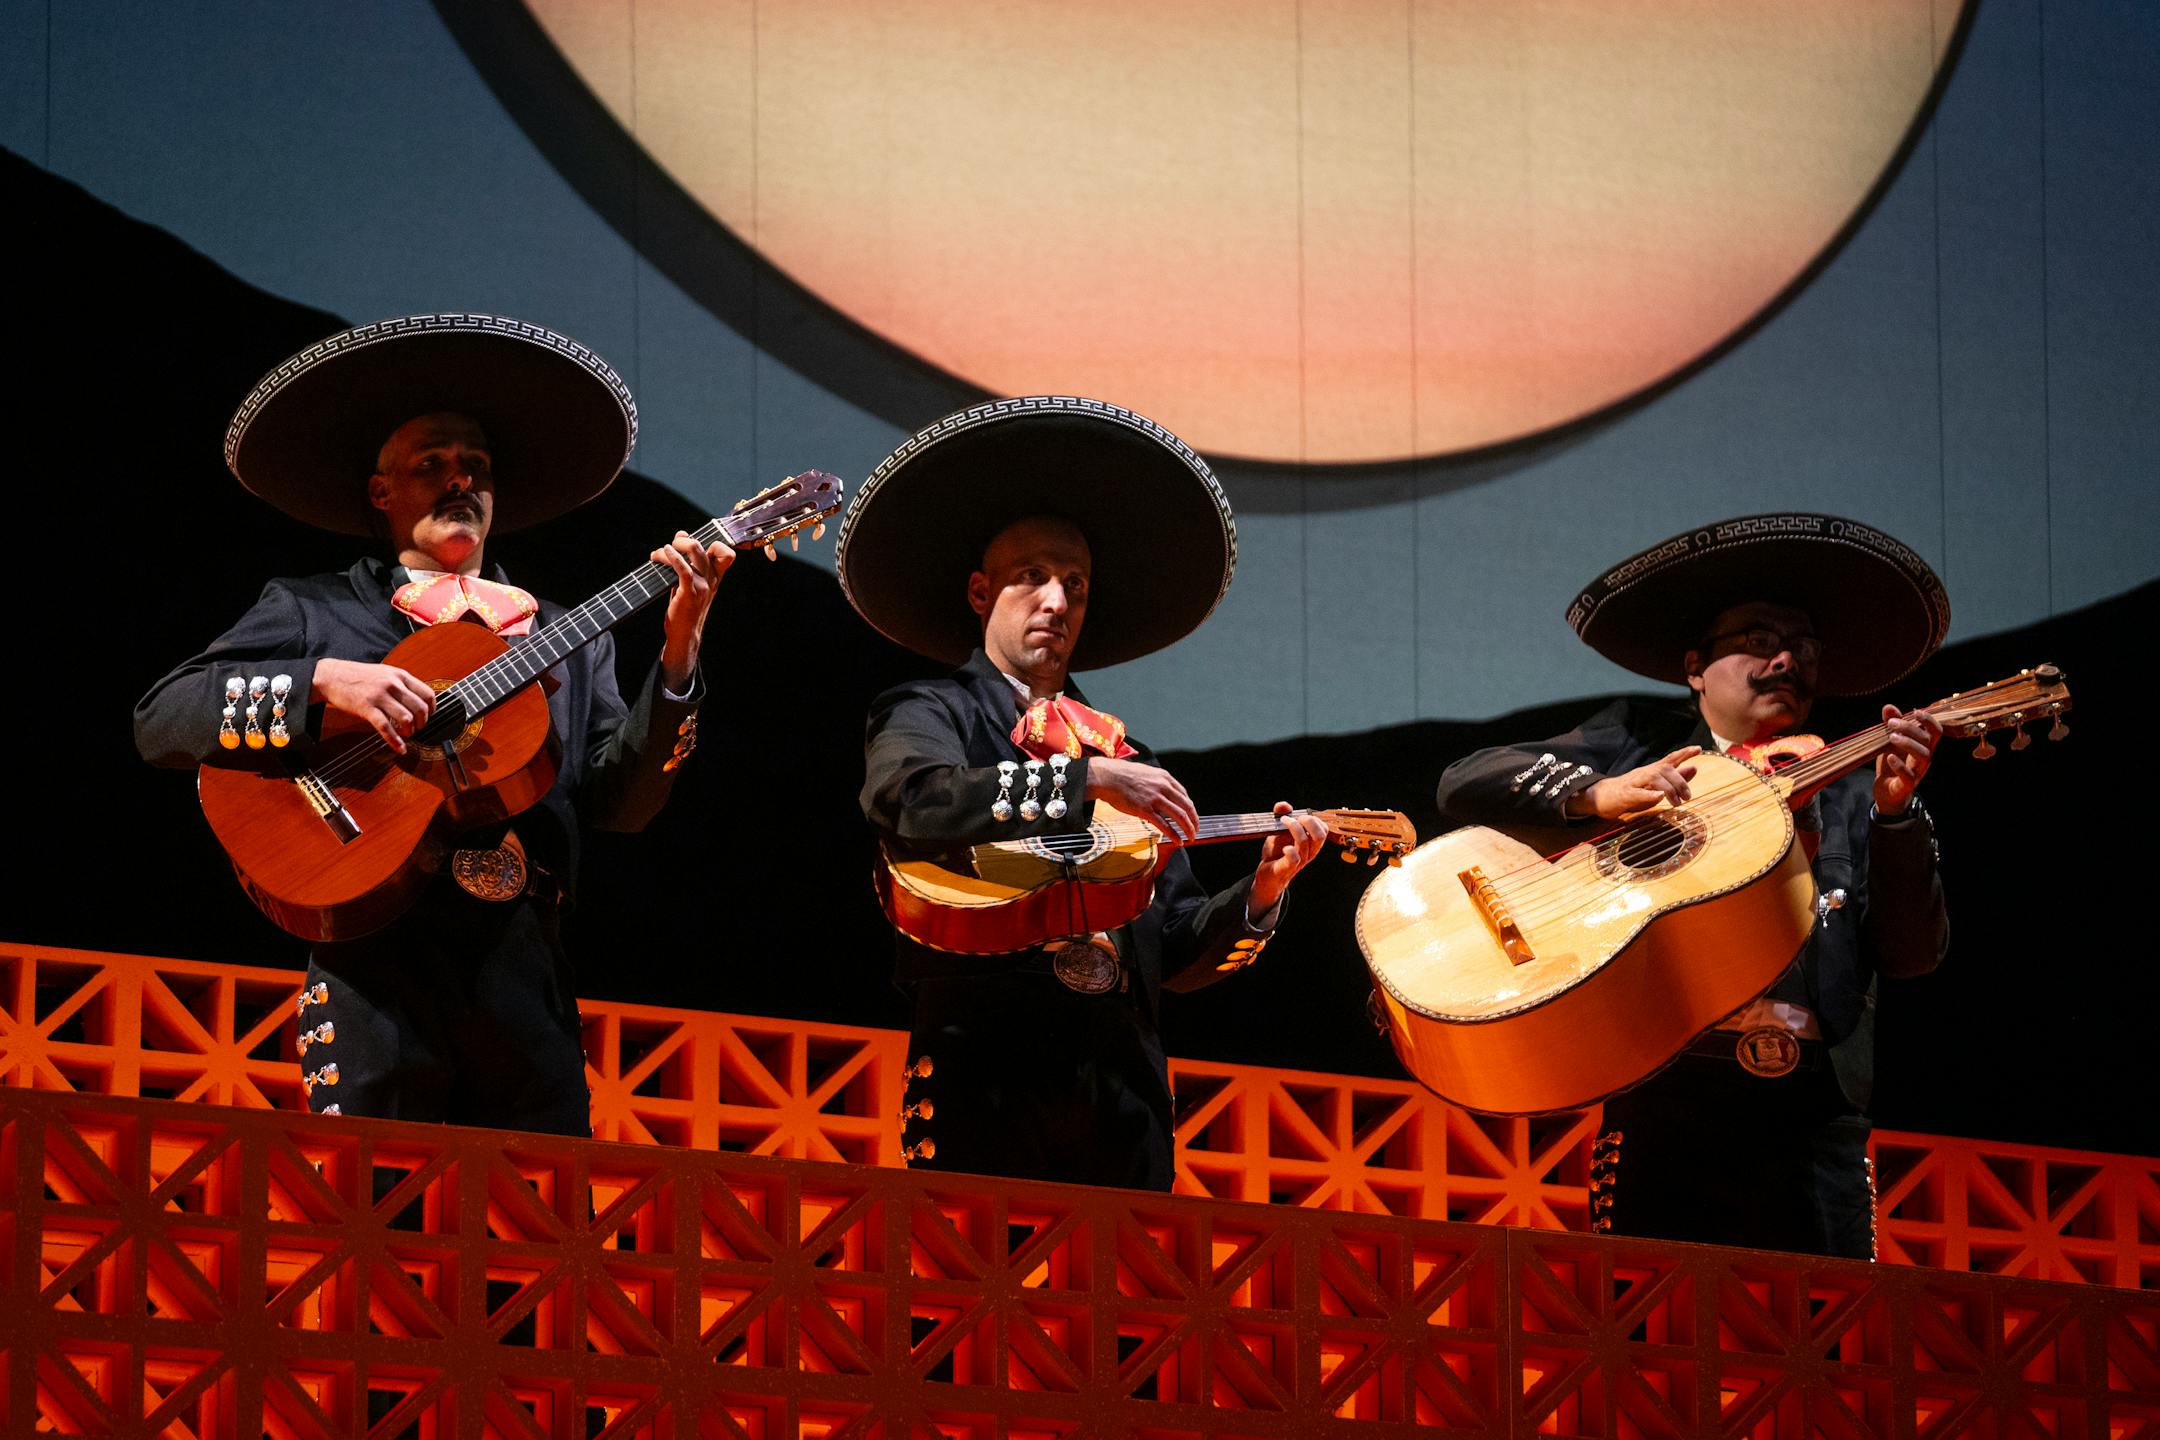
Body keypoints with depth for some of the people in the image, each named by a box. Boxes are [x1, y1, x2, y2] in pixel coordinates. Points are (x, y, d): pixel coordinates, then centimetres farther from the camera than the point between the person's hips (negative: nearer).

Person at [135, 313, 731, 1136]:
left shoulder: (567, 640, 20)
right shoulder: (313, 613, 12)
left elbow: (620, 803, 8)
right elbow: (162, 721, 1)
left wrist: (677, 656, -4)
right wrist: (322, 683, -13)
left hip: (526, 988, 3)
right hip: (377, 979, -3)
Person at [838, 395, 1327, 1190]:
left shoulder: (1124, 752, 23)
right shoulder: (927, 714, 9)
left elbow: (1175, 953, 20)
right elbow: (914, 800, -16)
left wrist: (1258, 895, 2)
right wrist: (1087, 781, -17)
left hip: (1121, 1086, 5)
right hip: (985, 1068, -5)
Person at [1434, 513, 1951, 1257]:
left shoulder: (1844, 790, 17)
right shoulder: (1635, 740, 16)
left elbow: (1913, 953, 9)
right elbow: (1466, 784, 7)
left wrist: (1893, 811, -5)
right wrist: (1600, 793, -9)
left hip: (1814, 1108, 2)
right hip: (1667, 1095, -2)